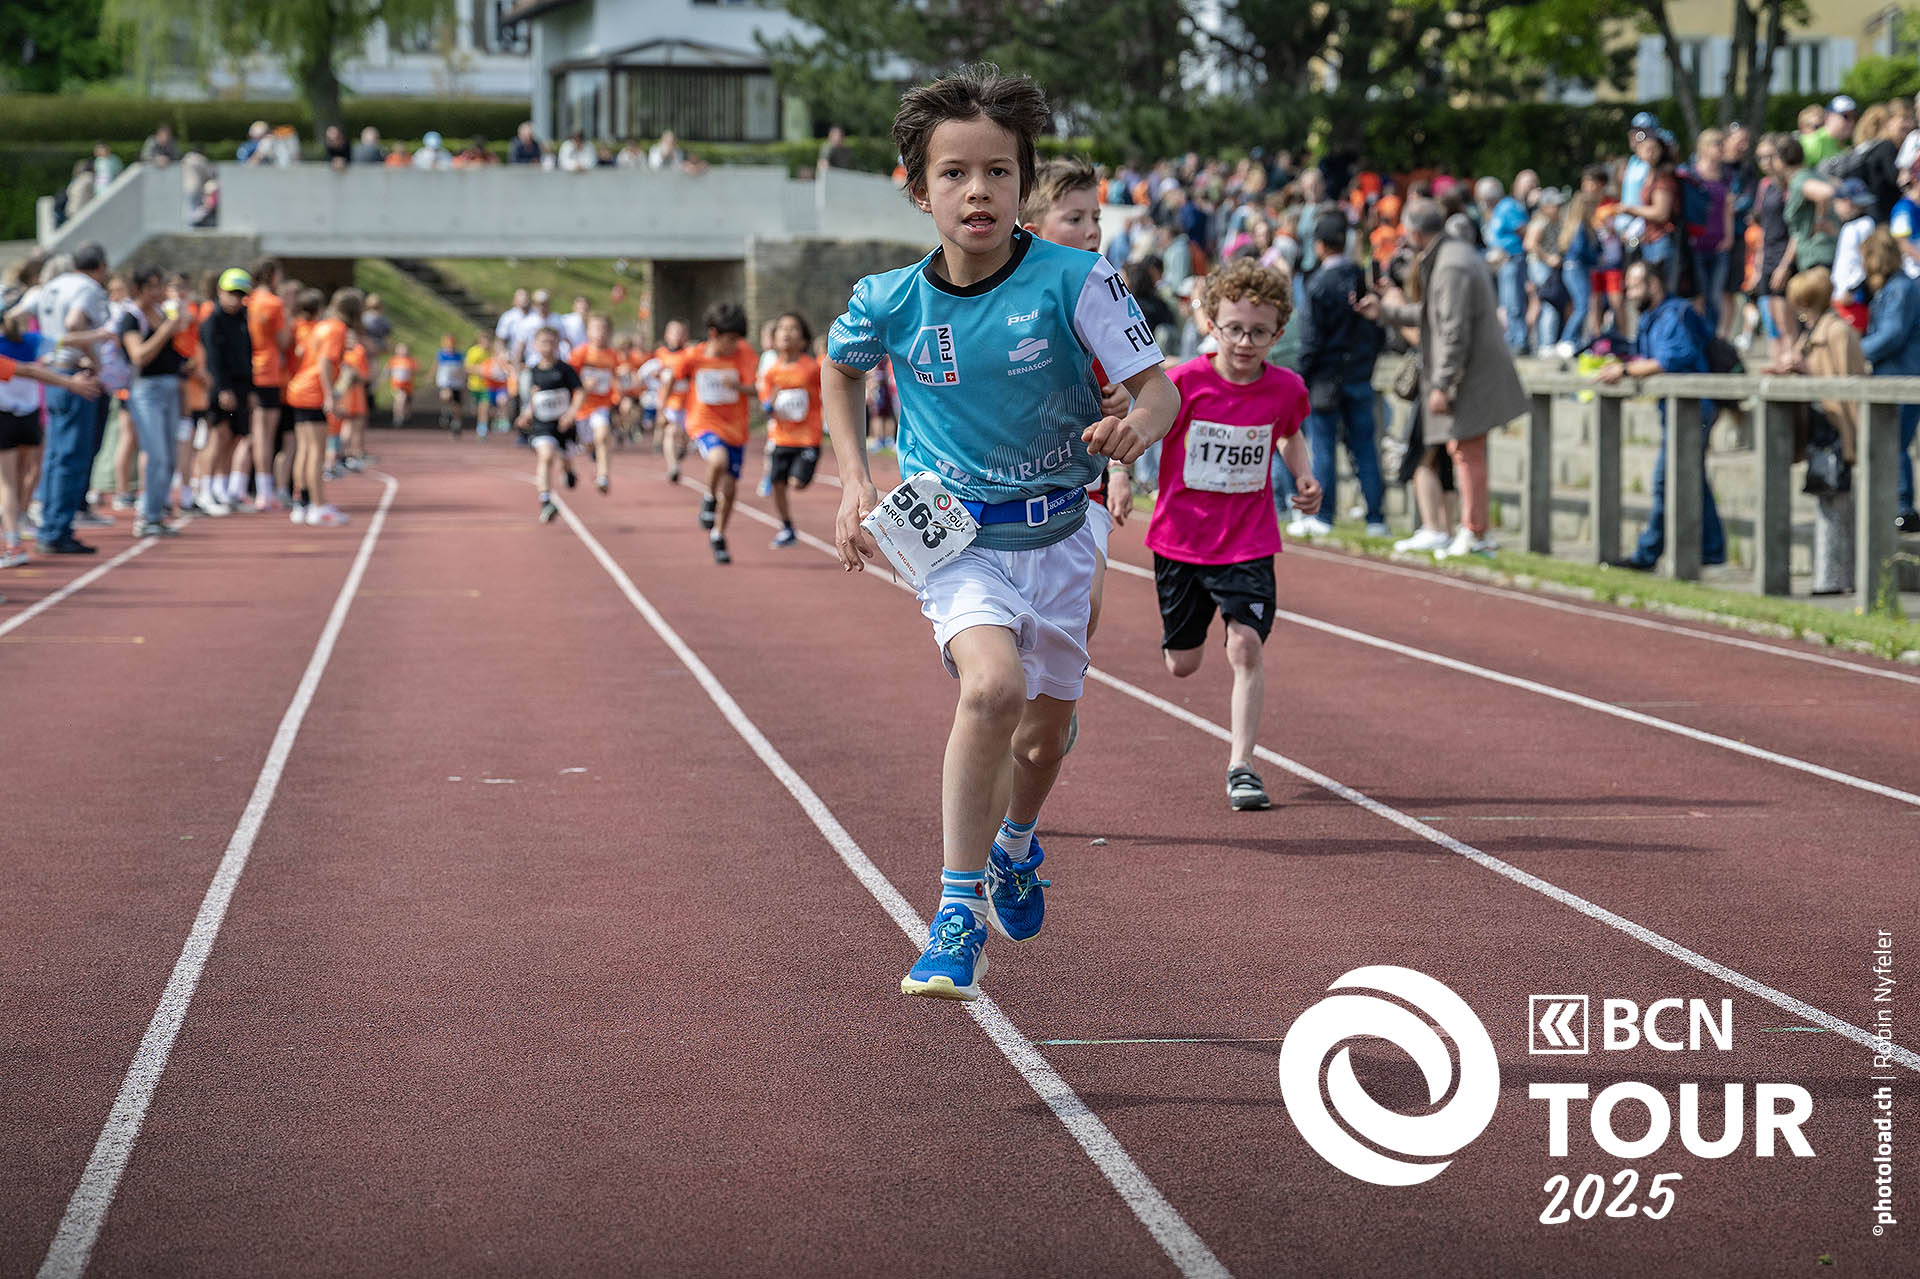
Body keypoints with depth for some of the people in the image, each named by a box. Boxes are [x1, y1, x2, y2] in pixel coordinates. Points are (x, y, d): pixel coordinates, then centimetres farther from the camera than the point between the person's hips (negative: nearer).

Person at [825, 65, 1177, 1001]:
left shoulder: (1074, 281, -17)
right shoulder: (890, 303, -11)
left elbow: (1160, 387, -14)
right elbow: (838, 368, 12)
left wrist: (1136, 426, -37)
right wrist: (856, 484, 3)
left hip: (1058, 535, 2)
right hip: (955, 534, -2)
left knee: (1046, 723, 17)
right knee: (993, 686, -29)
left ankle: (1015, 844, 52)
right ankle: (959, 911, -20)